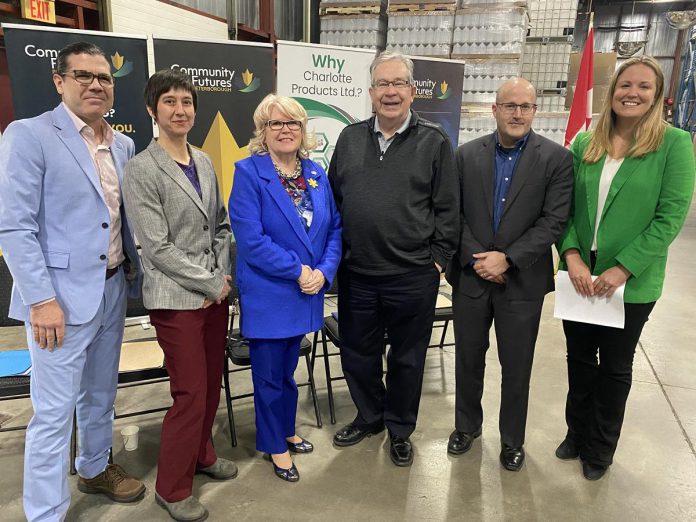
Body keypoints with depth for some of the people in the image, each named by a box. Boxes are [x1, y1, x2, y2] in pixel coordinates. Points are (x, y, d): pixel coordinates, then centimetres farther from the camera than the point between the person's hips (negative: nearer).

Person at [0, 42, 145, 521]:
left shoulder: (123, 145, 9)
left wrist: (134, 272, 7)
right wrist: (42, 299, -18)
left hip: (113, 289, 6)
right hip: (63, 296, -6)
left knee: (100, 395, 22)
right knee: (54, 413, 3)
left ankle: (95, 469, 44)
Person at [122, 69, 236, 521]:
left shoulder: (204, 162, 9)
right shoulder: (141, 169, -10)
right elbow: (157, 246, -14)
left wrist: (224, 275, -2)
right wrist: (211, 283, -12)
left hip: (216, 291, 6)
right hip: (176, 297, -6)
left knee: (212, 383, 15)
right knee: (191, 392, 1)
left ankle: (202, 454, 39)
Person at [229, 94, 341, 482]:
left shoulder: (317, 173, 5)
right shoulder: (249, 173, -12)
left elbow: (335, 228, 5)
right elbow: (250, 238, -20)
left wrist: (323, 271, -11)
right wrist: (298, 270, -18)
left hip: (306, 292, 5)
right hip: (268, 294, -5)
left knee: (288, 368, 22)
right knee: (270, 373, 10)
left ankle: (286, 430, 43)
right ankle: (275, 445, 31)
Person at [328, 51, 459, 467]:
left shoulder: (434, 142, -2)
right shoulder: (350, 139, 7)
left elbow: (447, 209, -2)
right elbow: (333, 199, 12)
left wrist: (437, 259, -5)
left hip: (412, 277, -3)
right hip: (356, 274, 4)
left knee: (407, 358, 12)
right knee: (357, 353, 17)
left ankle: (400, 429, 35)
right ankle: (370, 416, 41)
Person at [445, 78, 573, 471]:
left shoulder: (556, 159, -4)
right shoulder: (468, 154, 2)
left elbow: (554, 221, -10)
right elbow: (455, 214, 0)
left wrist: (507, 258, -17)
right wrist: (475, 258, -11)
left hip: (522, 281, -2)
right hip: (471, 276, 2)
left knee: (517, 368, 11)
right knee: (468, 360, 16)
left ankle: (512, 439, 33)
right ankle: (467, 425, 39)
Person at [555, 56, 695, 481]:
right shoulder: (585, 143, 2)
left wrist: (622, 269, -18)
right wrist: (571, 254, -13)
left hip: (632, 283, -3)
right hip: (580, 276, 3)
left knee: (615, 367, 14)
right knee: (579, 359, 16)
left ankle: (600, 448, 35)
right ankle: (577, 433, 38)